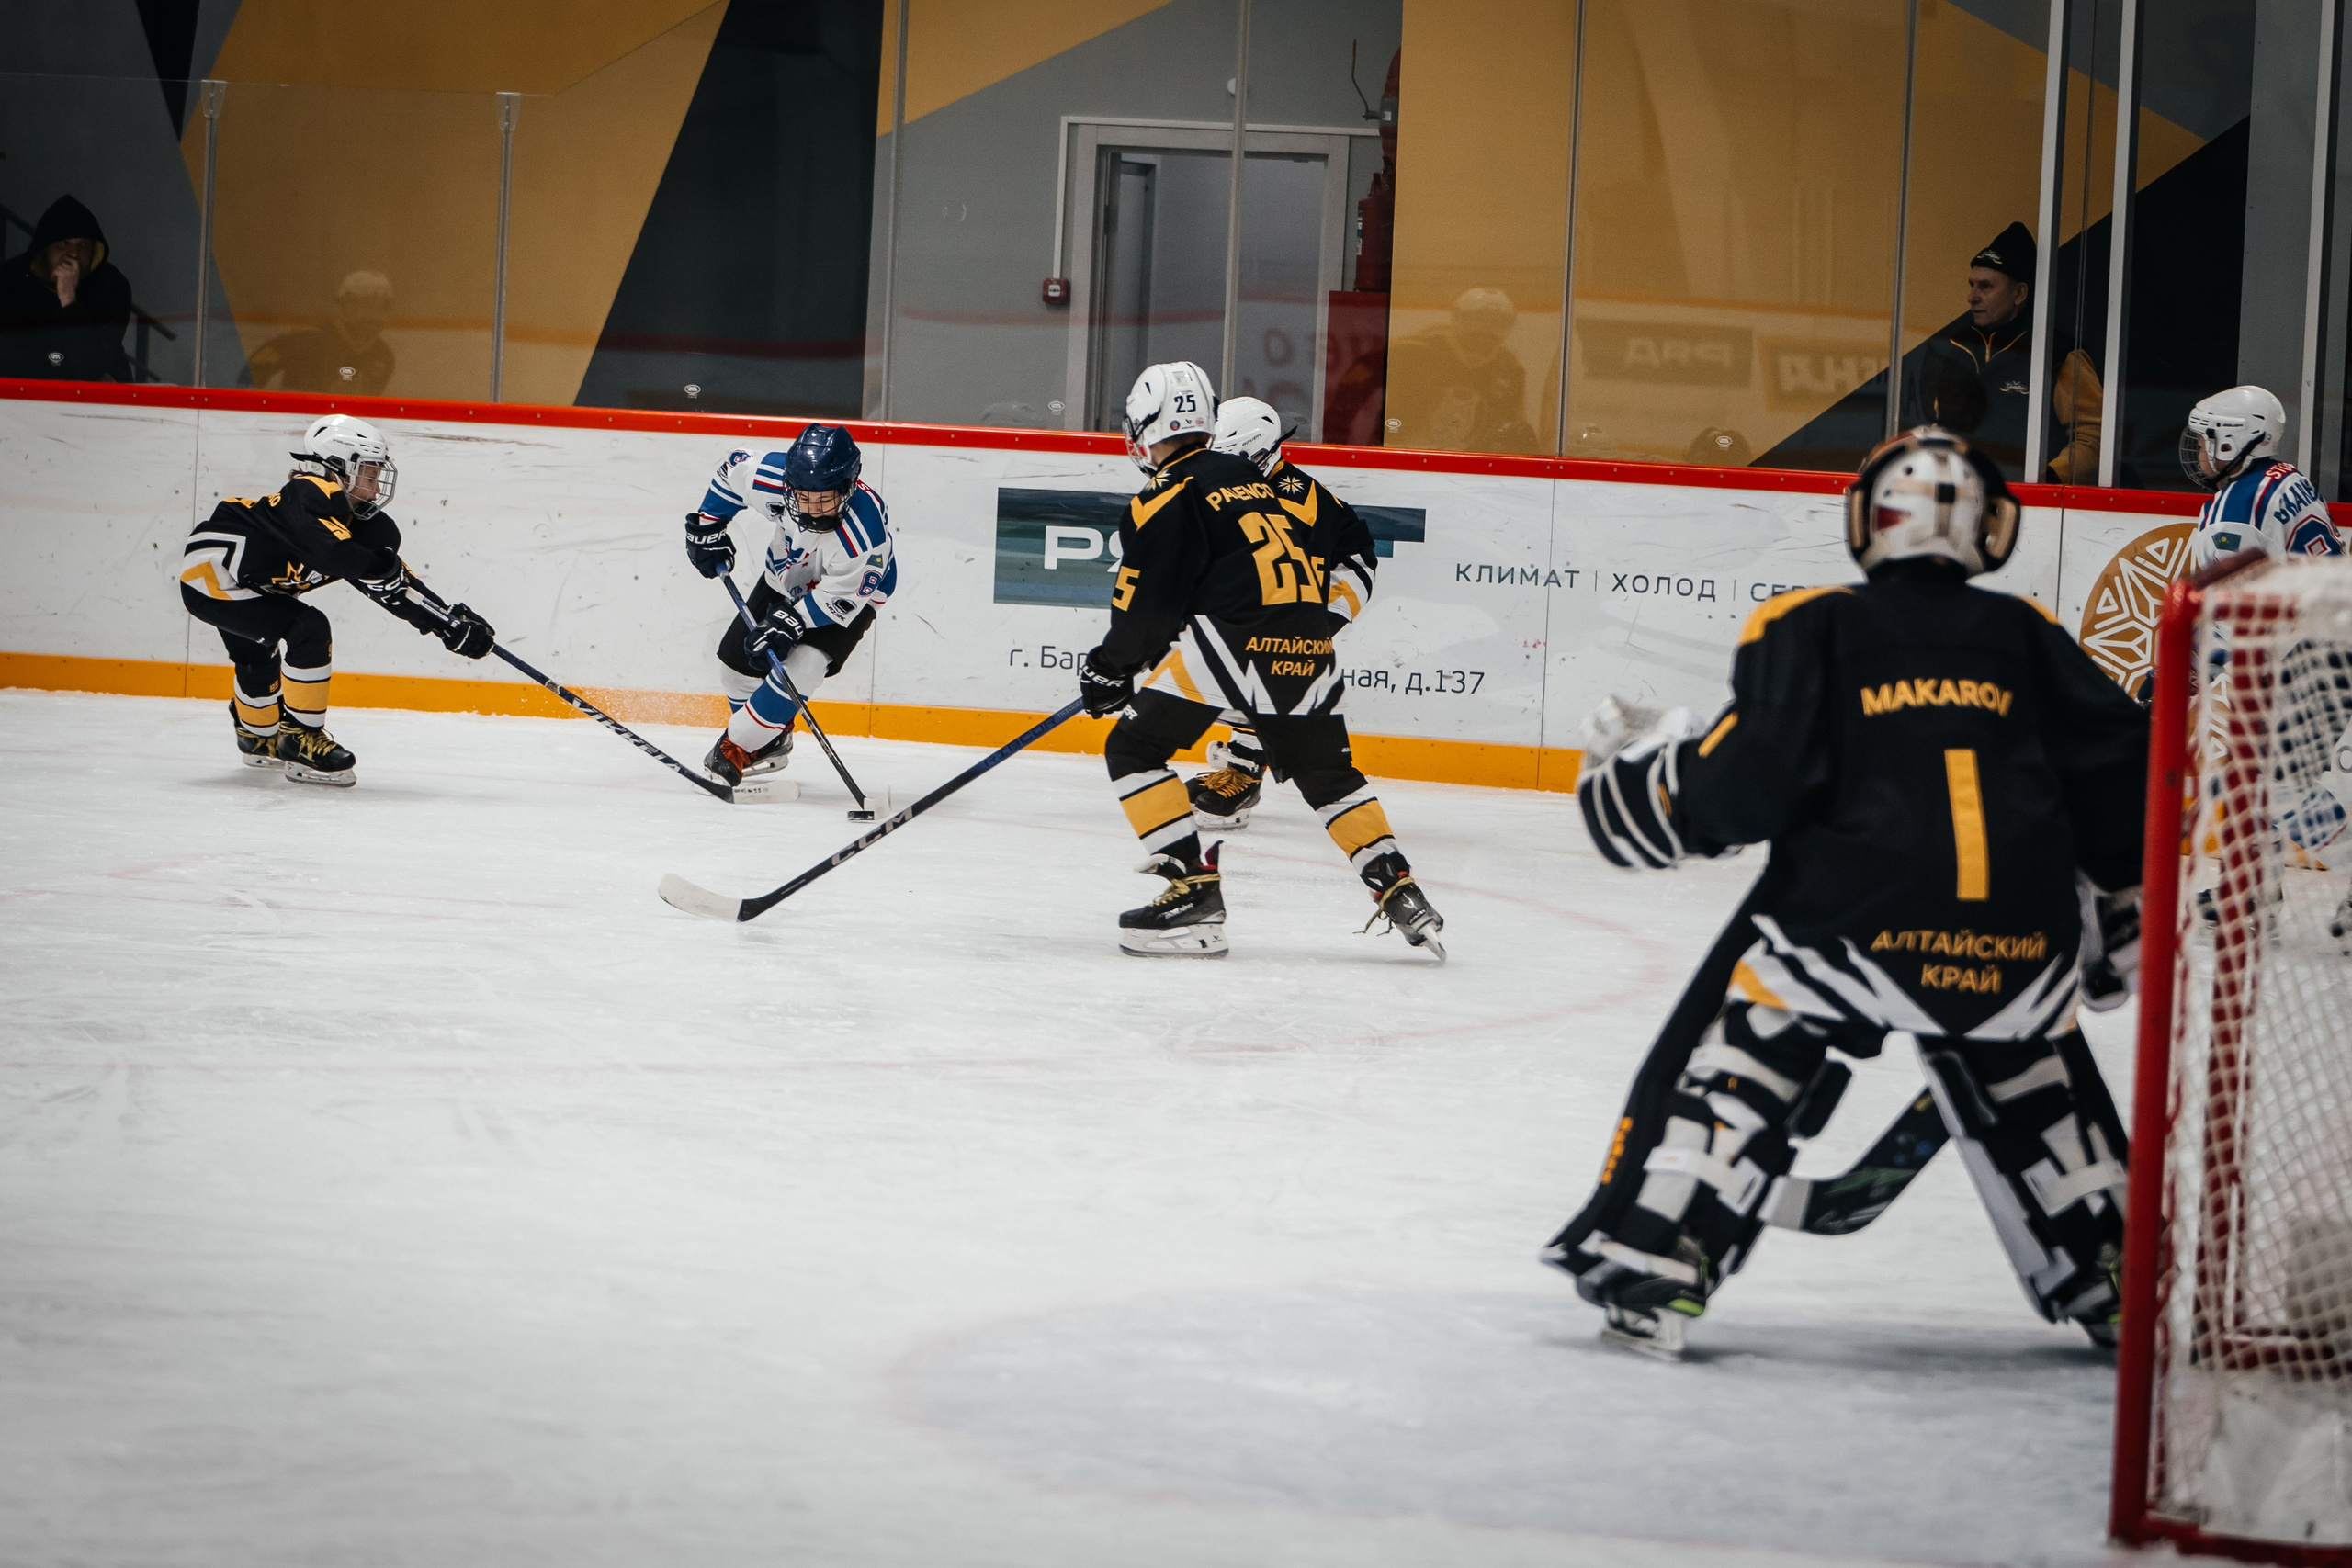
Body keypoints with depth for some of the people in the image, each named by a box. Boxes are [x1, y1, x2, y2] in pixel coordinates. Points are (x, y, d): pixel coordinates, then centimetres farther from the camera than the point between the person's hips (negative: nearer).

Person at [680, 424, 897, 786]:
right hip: (786, 576, 6)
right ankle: (770, 742, 28)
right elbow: (734, 467, -7)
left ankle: (738, 748, -7)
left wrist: (790, 622, -35)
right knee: (738, 657, 5)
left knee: (799, 668, -23)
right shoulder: (771, 480, -31)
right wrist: (707, 525, -3)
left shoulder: (863, 535, -42)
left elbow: (840, 597, -30)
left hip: (851, 593, -6)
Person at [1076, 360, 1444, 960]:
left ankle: (1194, 892, -8)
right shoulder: (1256, 478, 24)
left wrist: (1110, 668, 12)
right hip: (1306, 645, 7)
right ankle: (1399, 892, 15)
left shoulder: (1164, 499, 3)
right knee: (1324, 771, 24)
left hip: (1231, 635, -7)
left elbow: (1146, 602, -1)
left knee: (1134, 749, 3)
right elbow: (1328, 534, 26)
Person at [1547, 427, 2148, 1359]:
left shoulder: (1811, 629, 3)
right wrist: (2138, 902, 25)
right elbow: (2123, 769, 13)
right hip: (2021, 948, 3)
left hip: (1860, 922, -3)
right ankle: (2118, 1278, 30)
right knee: (2026, 1074, 29)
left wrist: (1627, 771, 11)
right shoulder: (2028, 638, 13)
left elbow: (1747, 782, -5)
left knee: (1739, 1055, 12)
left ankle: (1655, 1268, -1)